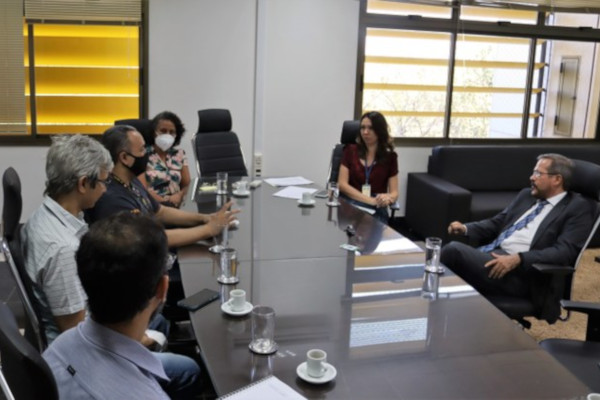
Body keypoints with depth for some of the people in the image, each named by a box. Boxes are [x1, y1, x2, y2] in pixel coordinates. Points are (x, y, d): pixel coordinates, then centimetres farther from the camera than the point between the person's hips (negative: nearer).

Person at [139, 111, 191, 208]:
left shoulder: (180, 155, 15)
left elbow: (186, 185, 11)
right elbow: (143, 189, -5)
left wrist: (179, 196, -11)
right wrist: (164, 202, -15)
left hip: (176, 207, 4)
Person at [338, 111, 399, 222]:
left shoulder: (390, 156, 10)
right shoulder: (350, 151, 9)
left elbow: (394, 192, 6)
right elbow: (342, 184, -1)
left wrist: (388, 198, -21)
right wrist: (371, 200, -14)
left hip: (377, 209, 1)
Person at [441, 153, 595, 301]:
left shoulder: (578, 208, 0)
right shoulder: (526, 195, 22)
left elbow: (565, 251, -12)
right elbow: (497, 223, 25)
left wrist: (518, 259, -25)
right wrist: (466, 228, 4)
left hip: (520, 272, -7)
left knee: (454, 250, -27)